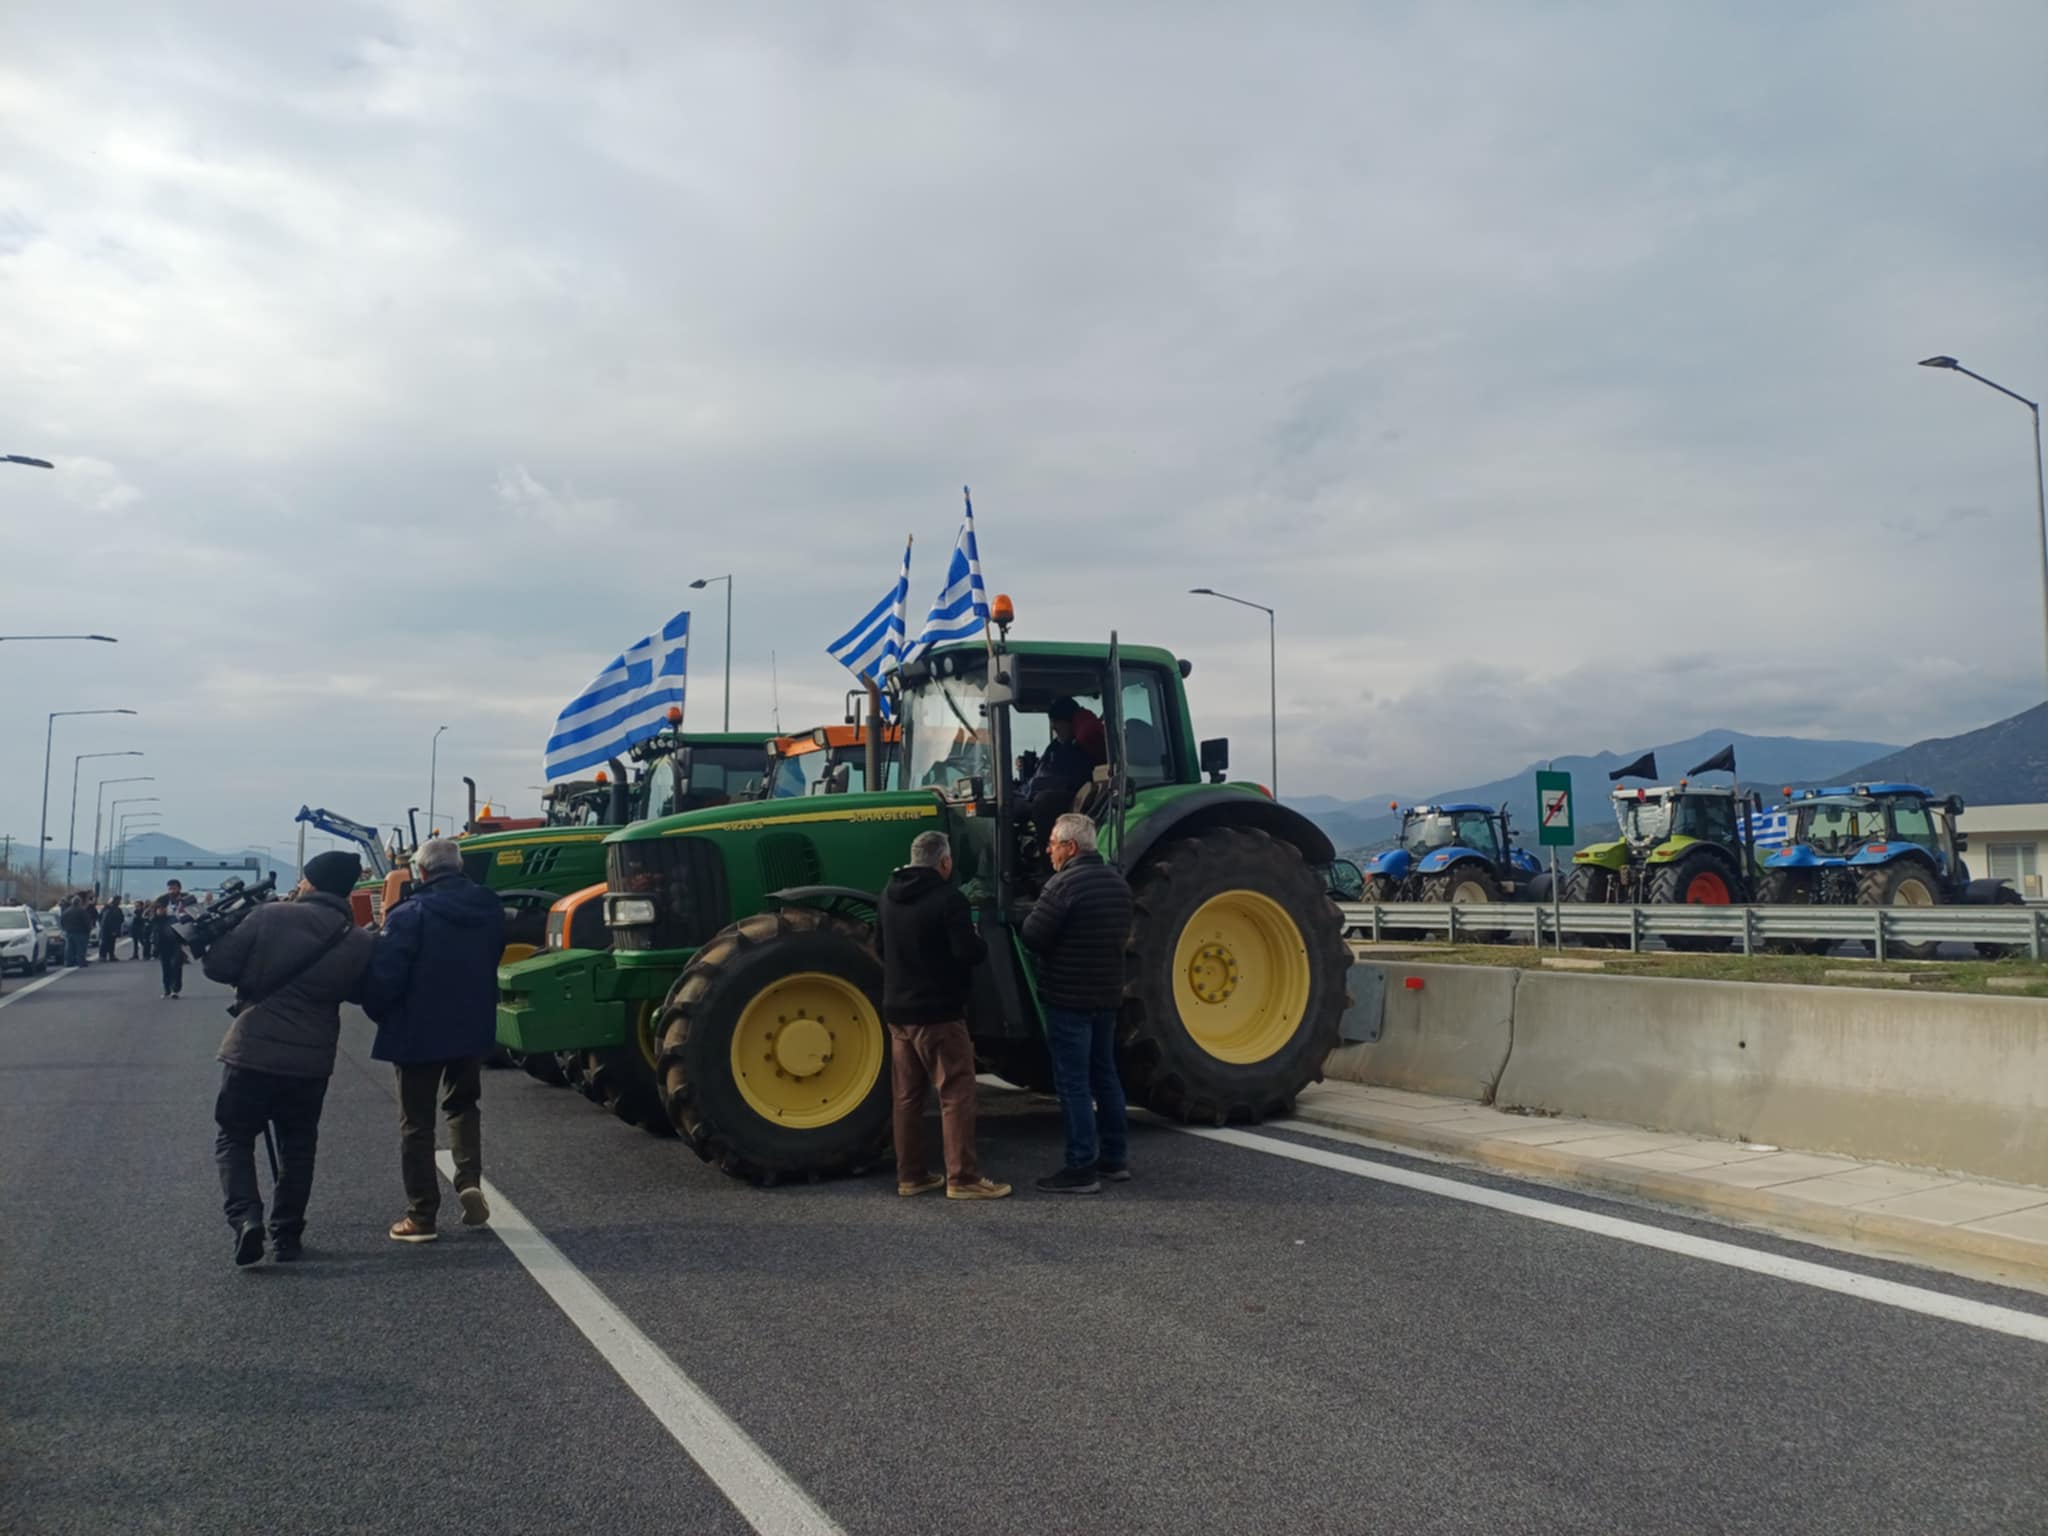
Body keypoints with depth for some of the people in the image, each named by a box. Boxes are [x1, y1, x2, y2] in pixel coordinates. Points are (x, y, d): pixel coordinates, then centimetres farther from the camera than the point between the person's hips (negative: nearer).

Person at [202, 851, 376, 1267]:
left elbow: (216, 965, -6)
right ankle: (287, 1236, 18)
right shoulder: (359, 943, -1)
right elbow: (357, 993, 12)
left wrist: (253, 978, 12)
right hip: (311, 1060, 3)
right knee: (297, 1147, 17)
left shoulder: (271, 916, -10)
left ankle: (245, 1217, -9)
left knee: (233, 1138, 12)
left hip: (252, 1051, -2)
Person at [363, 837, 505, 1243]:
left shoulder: (411, 914, -17)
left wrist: (379, 1013, 0)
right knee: (463, 1105, 23)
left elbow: (384, 977, -19)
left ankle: (421, 1216, 10)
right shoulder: (489, 908, 1)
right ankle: (470, 1181, 3)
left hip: (419, 1031, -5)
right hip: (474, 1027, 5)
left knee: (417, 1122, 8)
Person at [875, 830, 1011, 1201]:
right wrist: (979, 941, -1)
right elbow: (970, 953, -21)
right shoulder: (947, 898, -17)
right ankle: (962, 1178, -1)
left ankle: (910, 1176, 18)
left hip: (897, 1010, 8)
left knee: (908, 1095, 13)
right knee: (956, 1094, -1)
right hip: (938, 1012, -7)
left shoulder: (890, 896, 8)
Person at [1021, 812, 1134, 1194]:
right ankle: (1115, 1157, 24)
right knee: (1103, 1074, 18)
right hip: (1107, 995, 8)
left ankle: (1082, 1169, 1)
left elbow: (1031, 937, -17)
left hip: (1068, 997, -8)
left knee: (1073, 1083, -2)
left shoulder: (1064, 884, -18)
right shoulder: (1117, 881, 9)